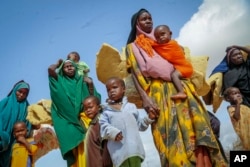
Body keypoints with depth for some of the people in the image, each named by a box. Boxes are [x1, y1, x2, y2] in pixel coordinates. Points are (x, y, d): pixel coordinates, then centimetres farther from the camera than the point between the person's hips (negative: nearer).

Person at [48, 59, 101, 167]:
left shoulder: (81, 80, 19)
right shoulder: (60, 80, 16)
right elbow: (50, 69, -1)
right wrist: (59, 64, 17)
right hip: (68, 118, -1)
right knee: (72, 140, -17)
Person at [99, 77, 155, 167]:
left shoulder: (131, 106, 20)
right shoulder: (106, 111, 13)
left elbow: (139, 124, 22)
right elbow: (103, 126, 0)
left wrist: (149, 118, 7)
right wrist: (113, 132, -19)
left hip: (134, 148, 2)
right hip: (119, 149, -1)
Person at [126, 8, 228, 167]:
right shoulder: (133, 47, 15)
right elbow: (136, 73, 1)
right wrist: (145, 99, -14)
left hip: (180, 86, 4)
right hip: (159, 91, -3)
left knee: (196, 126, -13)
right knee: (172, 134, -14)